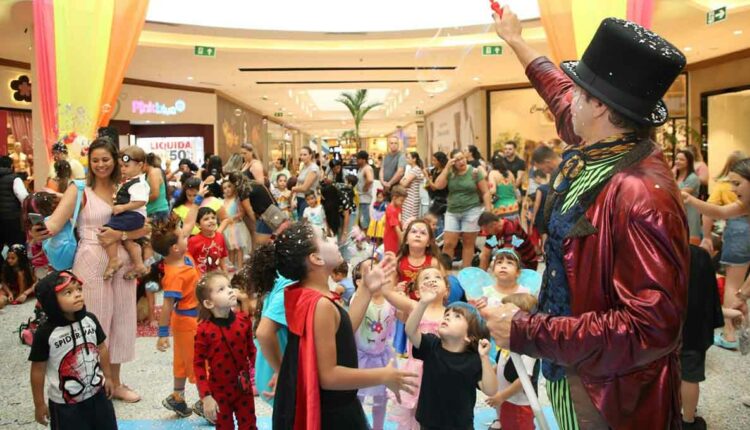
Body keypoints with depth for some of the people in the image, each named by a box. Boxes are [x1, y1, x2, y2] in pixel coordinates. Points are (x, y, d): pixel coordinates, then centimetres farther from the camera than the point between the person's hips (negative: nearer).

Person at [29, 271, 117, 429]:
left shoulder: (90, 319, -8)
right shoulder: (46, 332, -20)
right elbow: (38, 369, -10)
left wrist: (108, 376, 12)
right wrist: (39, 404, -4)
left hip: (97, 392, 4)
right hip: (65, 402, -4)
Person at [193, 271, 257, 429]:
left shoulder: (244, 320, -8)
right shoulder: (204, 330, -18)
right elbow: (198, 364, -12)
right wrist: (205, 396, -14)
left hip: (243, 387, 3)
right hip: (219, 391, -3)